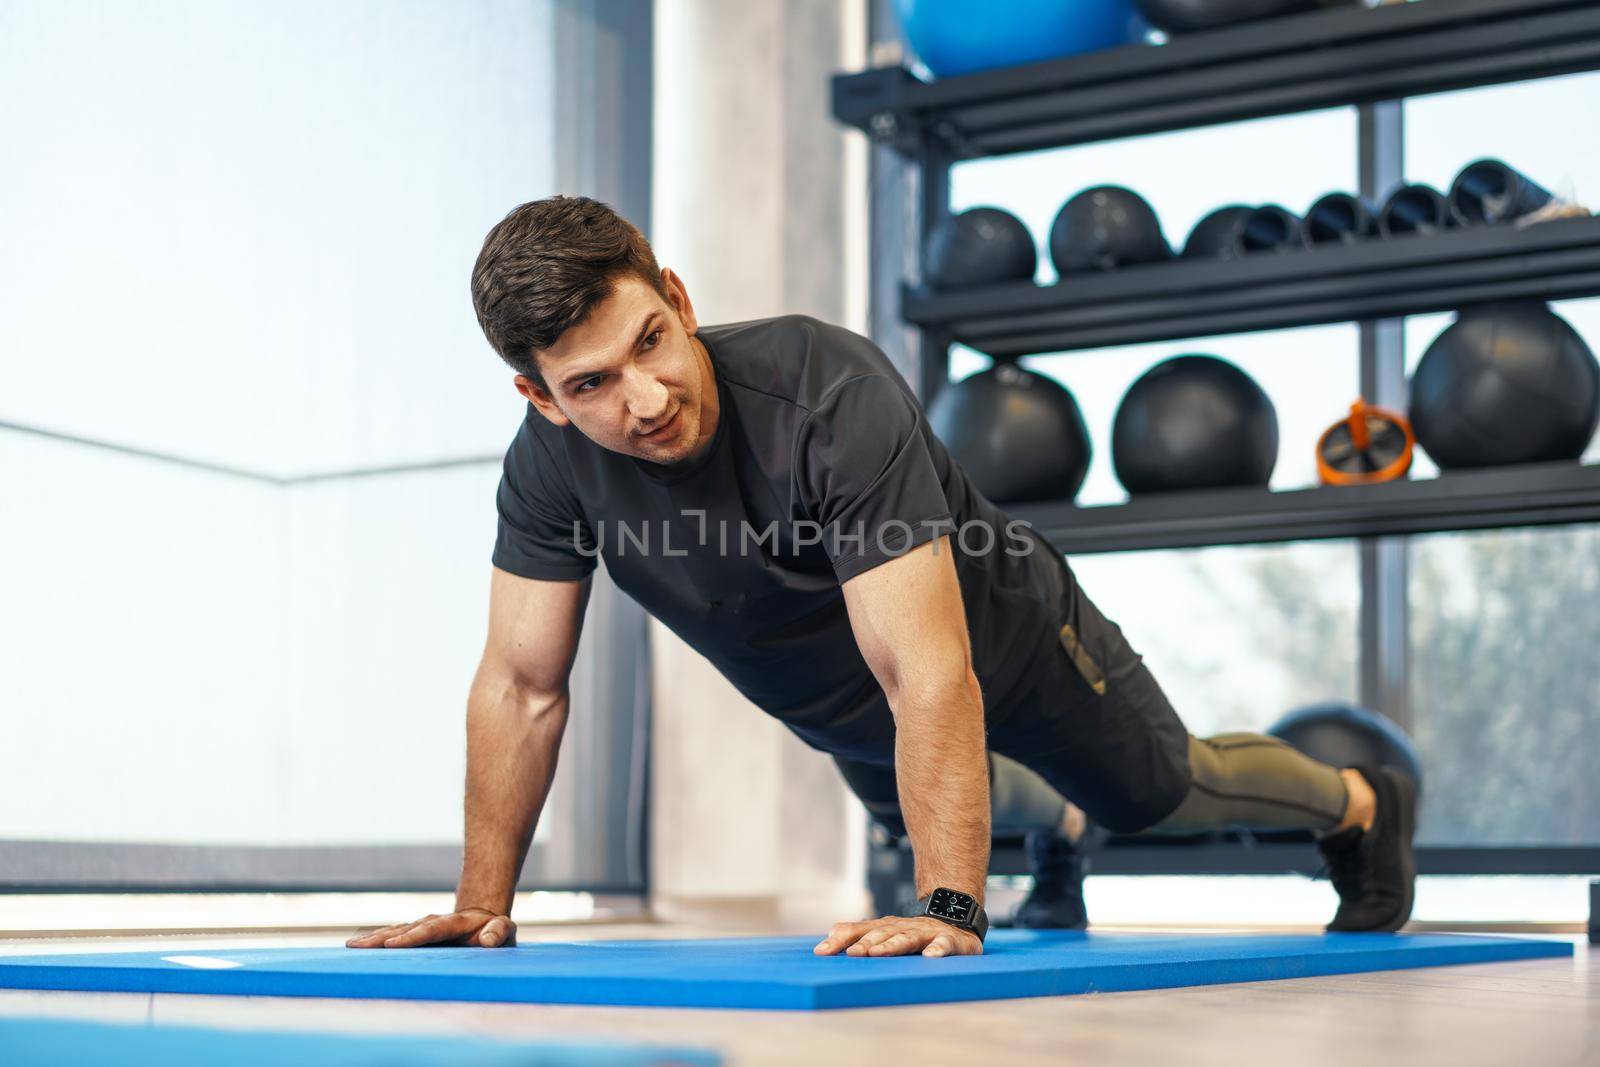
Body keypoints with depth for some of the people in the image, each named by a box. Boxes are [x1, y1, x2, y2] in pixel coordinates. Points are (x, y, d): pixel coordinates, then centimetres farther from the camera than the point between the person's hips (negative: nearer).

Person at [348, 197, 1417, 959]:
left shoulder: (832, 394, -45)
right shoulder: (552, 464, -29)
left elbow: (931, 676, -48)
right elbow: (523, 685, -18)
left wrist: (949, 909, -55)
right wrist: (484, 899, -21)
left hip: (1003, 643, -5)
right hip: (837, 714, 5)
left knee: (1162, 791, 20)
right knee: (934, 809, 35)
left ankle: (1362, 804, 52)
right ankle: (1056, 826, 71)